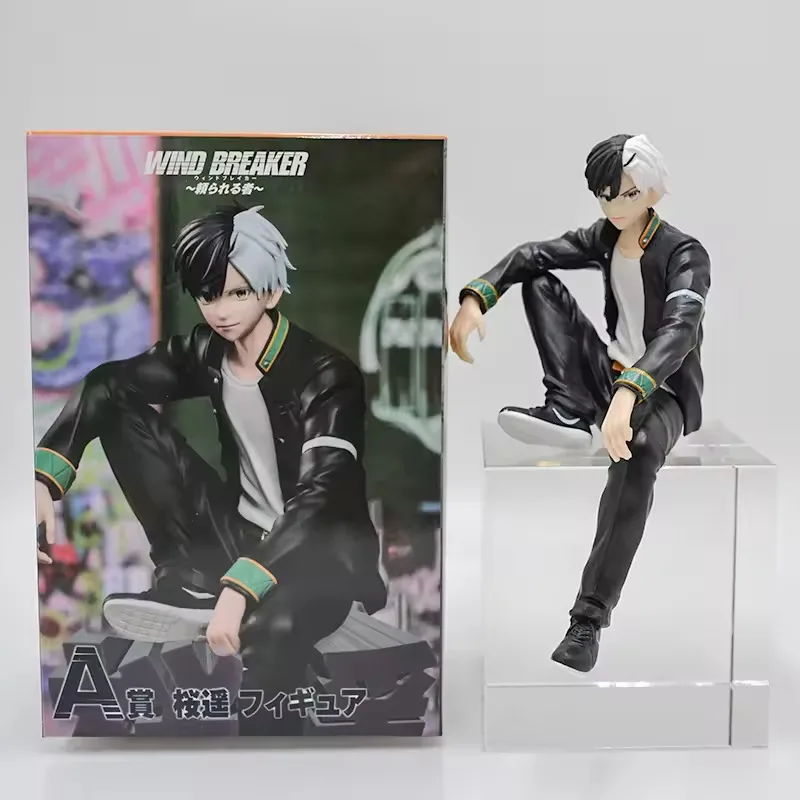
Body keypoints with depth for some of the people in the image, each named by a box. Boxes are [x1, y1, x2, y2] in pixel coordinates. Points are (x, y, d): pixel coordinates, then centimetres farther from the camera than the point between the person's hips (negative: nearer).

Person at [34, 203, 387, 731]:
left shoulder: (325, 374, -20)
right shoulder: (207, 352, -3)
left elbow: (320, 495, -30)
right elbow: (106, 385, 1)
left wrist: (240, 587, -43)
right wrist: (44, 477, -14)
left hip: (320, 551, -6)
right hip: (240, 534, 6)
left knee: (268, 629, -44)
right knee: (122, 411, -7)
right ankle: (191, 583, -13)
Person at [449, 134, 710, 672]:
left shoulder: (685, 254, -16)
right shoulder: (604, 239, 4)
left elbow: (679, 331, -33)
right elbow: (531, 255, -2)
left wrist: (627, 394, -51)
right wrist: (476, 299, -23)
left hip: (664, 390, -6)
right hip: (609, 375, 6)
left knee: (636, 452, -43)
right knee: (540, 282, -7)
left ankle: (590, 616, -36)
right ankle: (568, 413, -20)